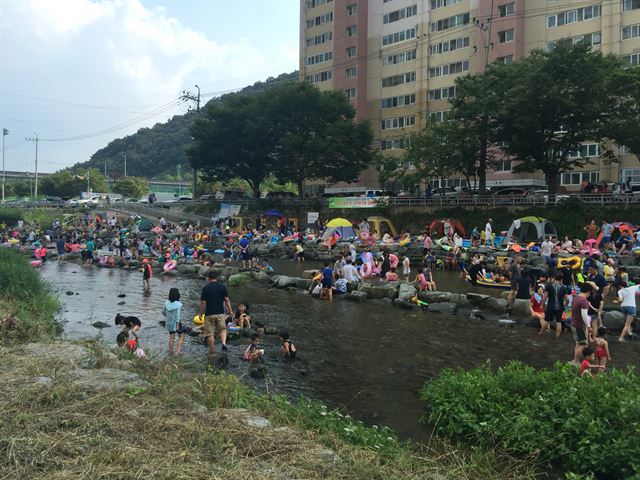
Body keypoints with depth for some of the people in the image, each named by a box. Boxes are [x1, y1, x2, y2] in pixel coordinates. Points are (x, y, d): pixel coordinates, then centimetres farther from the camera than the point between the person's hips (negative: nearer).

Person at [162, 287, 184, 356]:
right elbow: (178, 315, -21)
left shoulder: (167, 303, -4)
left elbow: (163, 312, 7)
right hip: (176, 322, -5)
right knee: (181, 336, 11)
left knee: (171, 337, 17)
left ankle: (170, 352, 23)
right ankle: (177, 351, 3)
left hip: (169, 323, 5)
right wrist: (177, 325, -16)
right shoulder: (178, 304, -19)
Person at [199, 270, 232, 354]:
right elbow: (227, 300, -1)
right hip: (220, 312, 2)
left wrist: (200, 313, 4)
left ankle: (212, 350, 12)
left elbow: (203, 302, -7)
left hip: (209, 313, -2)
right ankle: (224, 343, -7)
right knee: (222, 329, 17)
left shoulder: (206, 288, -6)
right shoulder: (223, 286, -1)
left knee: (209, 333, 8)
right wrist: (230, 311, 8)